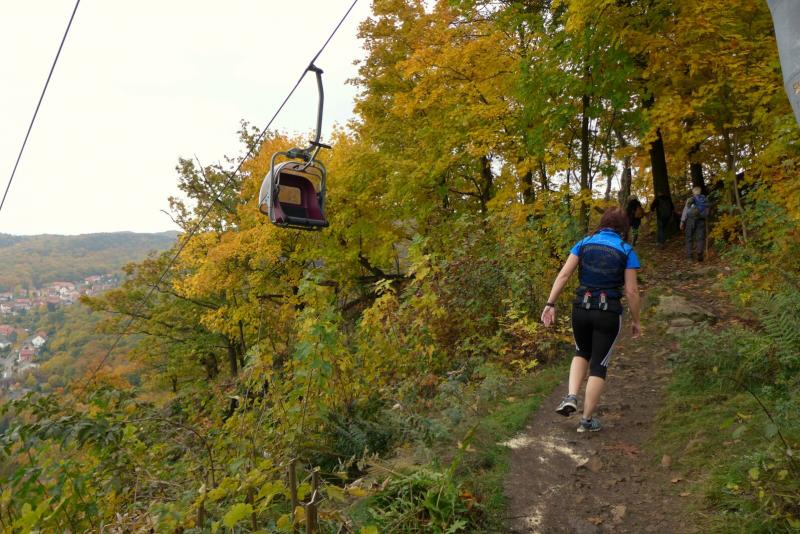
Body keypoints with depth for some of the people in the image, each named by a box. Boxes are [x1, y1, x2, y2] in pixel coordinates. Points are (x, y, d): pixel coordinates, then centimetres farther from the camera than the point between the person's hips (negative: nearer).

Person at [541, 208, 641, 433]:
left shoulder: (584, 243, 3)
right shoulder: (627, 251, -3)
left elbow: (563, 275, -3)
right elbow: (631, 291, -4)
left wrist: (550, 304, 1)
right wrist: (635, 320, 7)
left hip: (581, 309, 2)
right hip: (609, 313, -2)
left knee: (582, 353, 27)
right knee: (599, 365, 10)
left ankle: (571, 397, 8)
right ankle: (587, 420, 17)